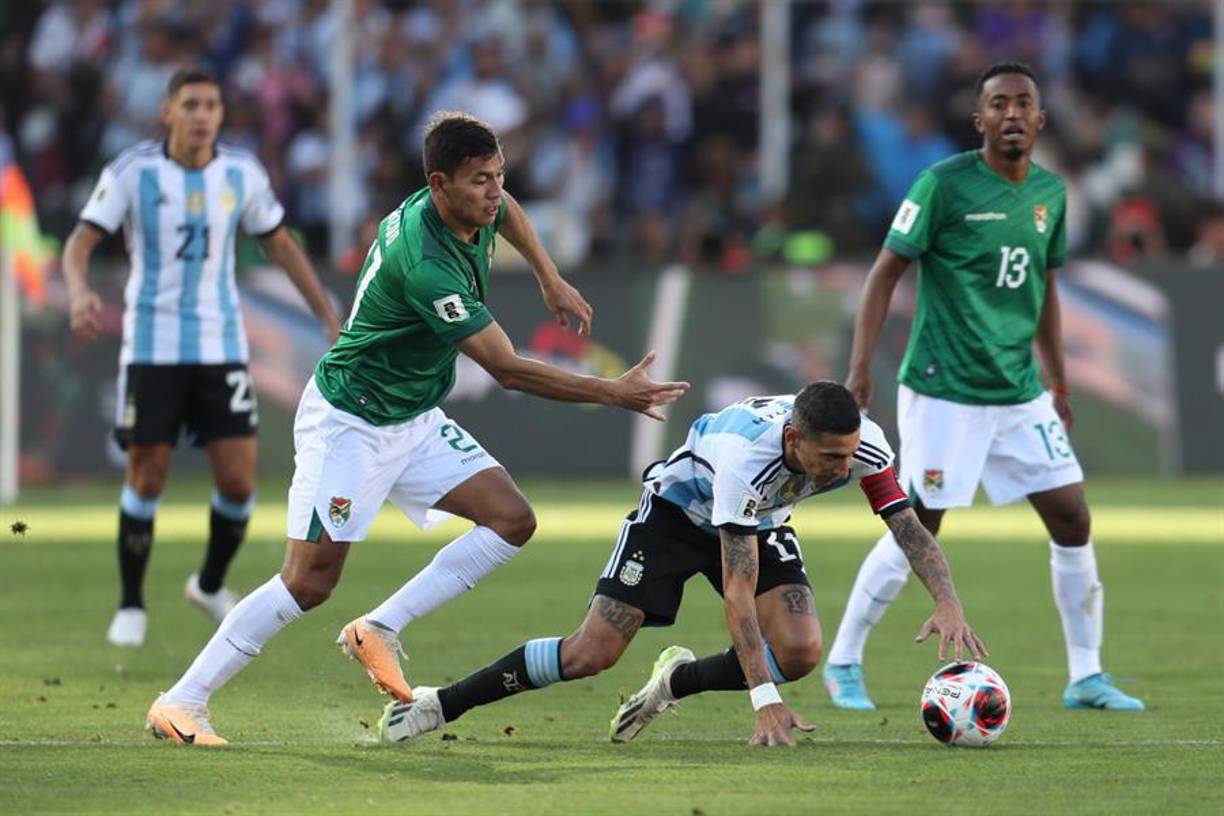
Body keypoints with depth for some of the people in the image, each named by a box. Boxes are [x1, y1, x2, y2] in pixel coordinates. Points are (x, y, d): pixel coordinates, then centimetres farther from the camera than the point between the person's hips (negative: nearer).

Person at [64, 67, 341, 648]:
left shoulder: (242, 174, 0)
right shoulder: (133, 171, -9)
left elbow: (280, 246, 13)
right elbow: (80, 242, -12)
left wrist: (330, 319, 11)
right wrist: (79, 291, -34)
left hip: (221, 345, 2)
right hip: (152, 346, -2)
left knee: (239, 481, -3)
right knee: (147, 478, -1)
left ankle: (211, 584, 23)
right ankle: (130, 606, 16)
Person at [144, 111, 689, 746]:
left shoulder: (475, 210, -6)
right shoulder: (425, 263, -33)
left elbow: (506, 211, 25)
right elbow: (507, 370, -30)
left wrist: (550, 279, 21)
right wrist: (612, 394, -26)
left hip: (415, 421, 9)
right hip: (349, 423, -9)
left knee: (511, 519, -5)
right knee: (310, 581, -11)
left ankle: (379, 630, -1)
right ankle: (182, 702, -2)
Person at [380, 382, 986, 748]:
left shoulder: (862, 445, -29)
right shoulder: (746, 454, -43)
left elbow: (910, 529, -19)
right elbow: (738, 593, -42)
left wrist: (948, 605, -38)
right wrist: (765, 703, -46)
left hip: (761, 522, 5)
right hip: (677, 507, -5)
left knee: (800, 651, -18)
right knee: (592, 653, -14)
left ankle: (680, 679, 10)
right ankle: (439, 705, 0)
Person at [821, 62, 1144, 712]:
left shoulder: (1050, 192, 8)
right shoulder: (944, 184, -11)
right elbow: (886, 271, -8)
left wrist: (1058, 382, 21)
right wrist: (860, 366, -14)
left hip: (1021, 395, 6)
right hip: (943, 394, -6)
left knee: (1072, 519, 1)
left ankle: (1086, 677, 11)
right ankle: (842, 664, 11)